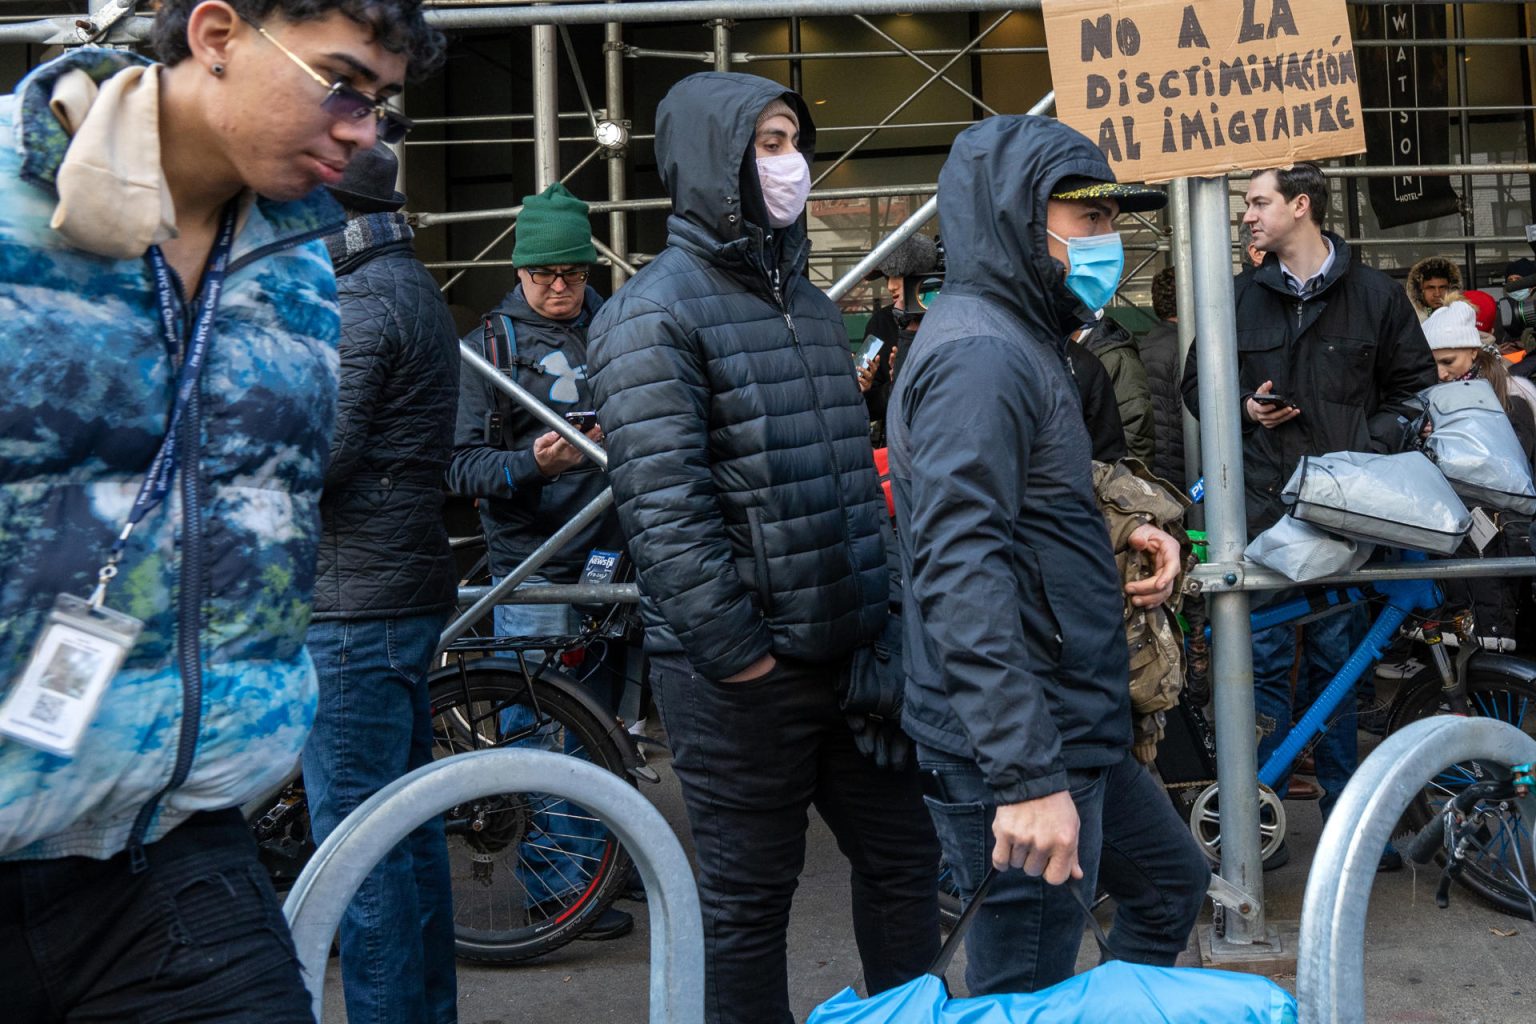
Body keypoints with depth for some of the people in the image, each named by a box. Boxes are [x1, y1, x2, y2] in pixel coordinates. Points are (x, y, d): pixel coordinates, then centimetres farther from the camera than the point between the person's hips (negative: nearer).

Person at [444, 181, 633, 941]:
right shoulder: (491, 344, 2)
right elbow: (460, 463, -5)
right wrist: (530, 464, -22)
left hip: (612, 554, 4)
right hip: (534, 565, -3)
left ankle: (594, 857, 28)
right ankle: (551, 883, 12)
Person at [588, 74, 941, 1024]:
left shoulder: (811, 302, 15)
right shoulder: (655, 314, -10)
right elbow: (663, 505, -18)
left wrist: (887, 608, 12)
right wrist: (735, 653, -19)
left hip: (854, 652, 8)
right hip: (745, 670, -7)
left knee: (904, 857, 15)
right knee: (749, 899, 7)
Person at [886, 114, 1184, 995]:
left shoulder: (1023, 342, 16)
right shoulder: (978, 352, -18)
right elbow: (961, 574, -27)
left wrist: (1116, 534, 6)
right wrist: (1025, 778, -29)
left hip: (1072, 725, 10)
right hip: (1022, 756, -10)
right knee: (1025, 989, 1)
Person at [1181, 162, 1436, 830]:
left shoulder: (1377, 295, 6)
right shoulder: (1239, 298, 10)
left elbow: (1414, 387, 9)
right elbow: (1197, 381, 18)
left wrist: (1371, 448, -7)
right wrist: (1243, 408, -2)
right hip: (1263, 502, 1)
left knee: (1337, 656, 6)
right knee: (1263, 656, -1)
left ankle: (1344, 807, 18)